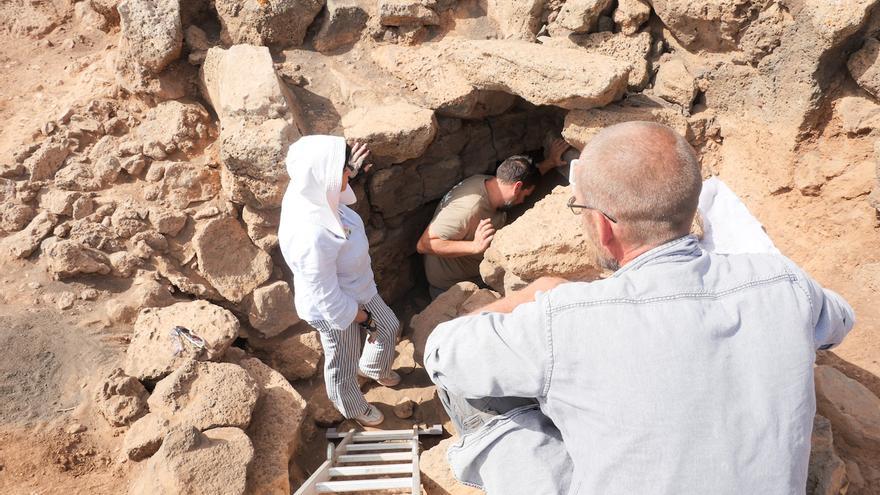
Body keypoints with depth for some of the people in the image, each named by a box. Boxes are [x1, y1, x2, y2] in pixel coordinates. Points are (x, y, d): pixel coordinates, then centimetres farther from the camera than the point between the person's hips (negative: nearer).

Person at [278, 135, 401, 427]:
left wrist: (348, 172, -5)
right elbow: (329, 300, -30)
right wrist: (365, 318, -15)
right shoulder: (312, 238, -45)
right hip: (336, 313, -8)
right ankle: (353, 408, 57)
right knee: (344, 367, 24)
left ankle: (372, 368, 64)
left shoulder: (308, 193, -20)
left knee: (390, 327, 31)